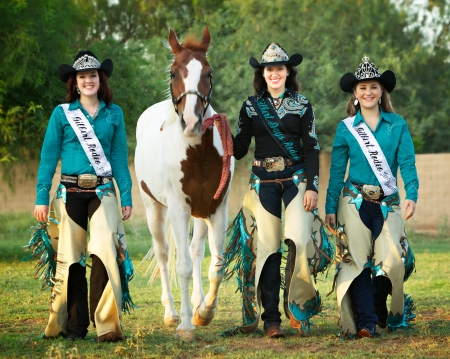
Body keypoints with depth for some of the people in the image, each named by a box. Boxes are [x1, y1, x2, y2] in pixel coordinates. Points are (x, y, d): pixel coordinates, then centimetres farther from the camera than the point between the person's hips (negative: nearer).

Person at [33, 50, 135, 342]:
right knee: (69, 259, 3)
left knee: (105, 252, -17)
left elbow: (120, 159, 9)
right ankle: (74, 326, 14)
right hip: (69, 194, 0)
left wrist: (127, 196, 3)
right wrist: (42, 197, -3)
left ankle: (107, 324, -14)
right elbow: (48, 158, 3)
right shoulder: (62, 114, 4)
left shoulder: (114, 114, 7)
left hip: (103, 193, 0)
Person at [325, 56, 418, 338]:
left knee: (393, 259, -12)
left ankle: (379, 309, 15)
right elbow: (337, 171, 9)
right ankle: (365, 322, -6)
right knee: (357, 260, -8)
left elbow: (407, 163, -2)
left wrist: (412, 195, -17)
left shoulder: (398, 125, 6)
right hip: (354, 201, 0)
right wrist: (330, 207, 5)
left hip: (388, 203, 0)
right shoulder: (346, 128, 6)